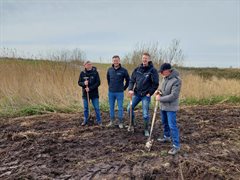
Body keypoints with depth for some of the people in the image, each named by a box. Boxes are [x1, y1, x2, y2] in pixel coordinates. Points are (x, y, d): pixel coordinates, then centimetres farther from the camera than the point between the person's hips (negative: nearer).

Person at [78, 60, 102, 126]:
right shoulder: (82, 73, 0)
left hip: (94, 94, -2)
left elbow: (98, 83, -9)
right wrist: (84, 83, -19)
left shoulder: (95, 72, -6)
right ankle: (85, 120, 28)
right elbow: (79, 82, 3)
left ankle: (99, 121, 17)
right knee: (85, 108, 13)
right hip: (85, 93, 2)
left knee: (96, 108, 4)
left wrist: (90, 88, -18)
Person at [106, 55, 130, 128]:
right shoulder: (109, 70, 3)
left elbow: (128, 80, 3)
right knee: (111, 107, 11)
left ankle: (120, 122, 13)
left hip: (120, 92, -3)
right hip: (111, 92, 3)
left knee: (120, 107, 2)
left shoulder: (123, 70, -7)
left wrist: (124, 88, 4)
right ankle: (111, 121, 22)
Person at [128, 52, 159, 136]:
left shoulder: (153, 70, -8)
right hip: (136, 94, 4)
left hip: (146, 95, -4)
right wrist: (130, 89, -7)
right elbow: (132, 80, 7)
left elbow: (156, 83, -8)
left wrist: (150, 93, -10)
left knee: (145, 114, 0)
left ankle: (146, 130, 19)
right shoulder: (137, 69, 4)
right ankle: (132, 124, 29)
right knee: (130, 108, 5)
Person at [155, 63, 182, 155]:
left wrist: (160, 99, -19)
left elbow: (173, 96, -26)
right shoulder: (165, 78, 1)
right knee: (165, 123, 23)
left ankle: (176, 145, 3)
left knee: (172, 126, -6)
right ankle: (167, 137, 44)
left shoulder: (176, 80, -24)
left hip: (171, 107, -8)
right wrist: (159, 92, -3)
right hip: (163, 106, 8)